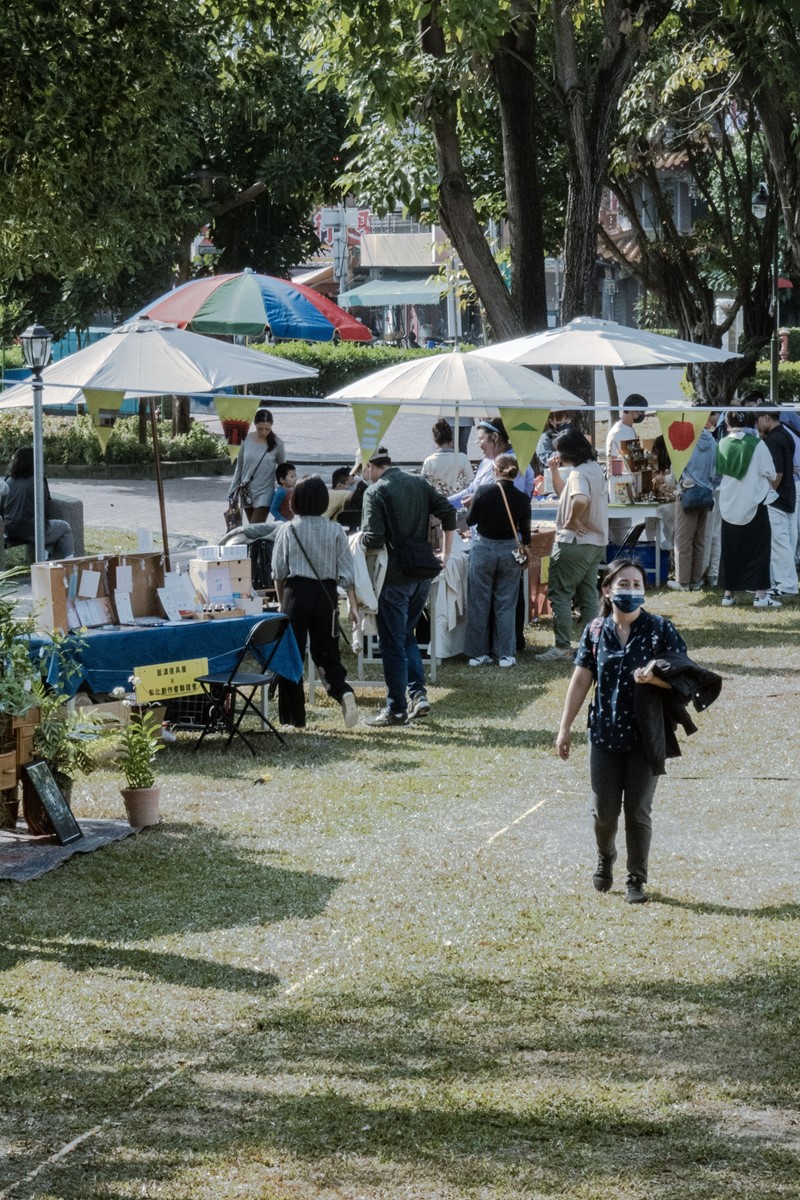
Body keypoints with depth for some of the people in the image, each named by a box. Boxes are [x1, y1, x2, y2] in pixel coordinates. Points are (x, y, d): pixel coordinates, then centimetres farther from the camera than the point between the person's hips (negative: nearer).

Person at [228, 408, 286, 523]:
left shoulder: (277, 444, -6)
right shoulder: (247, 440, -2)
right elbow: (239, 467, 8)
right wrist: (232, 490, 8)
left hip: (265, 493, -3)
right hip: (247, 492, 3)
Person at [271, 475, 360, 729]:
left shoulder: (288, 530, -3)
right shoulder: (335, 531, 0)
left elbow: (279, 572, 1)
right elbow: (346, 570, 0)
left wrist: (282, 602, 15)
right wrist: (352, 605, 4)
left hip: (297, 593, -2)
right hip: (326, 594, 2)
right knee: (326, 652, 10)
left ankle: (293, 716, 6)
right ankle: (343, 691, -18)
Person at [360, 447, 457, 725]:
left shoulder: (375, 492, -12)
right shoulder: (419, 484, 8)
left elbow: (373, 540, -19)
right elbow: (448, 513, 5)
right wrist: (446, 553, 11)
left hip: (394, 578, -7)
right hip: (422, 575, 7)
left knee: (393, 644, 1)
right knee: (407, 636, 21)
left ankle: (396, 709, 5)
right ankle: (418, 694, 9)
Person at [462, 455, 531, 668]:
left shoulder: (483, 492, -12)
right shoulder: (521, 498, -7)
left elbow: (470, 520, -1)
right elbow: (525, 531, 2)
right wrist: (524, 549, 21)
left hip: (483, 548, -1)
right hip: (509, 551, 1)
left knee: (479, 603, 9)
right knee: (506, 605, 9)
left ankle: (478, 653, 11)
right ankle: (506, 654, 8)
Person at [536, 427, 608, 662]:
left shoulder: (579, 474, -19)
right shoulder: (595, 469, 12)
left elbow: (580, 499, -41)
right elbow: (566, 496, 25)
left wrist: (572, 521, -24)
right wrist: (555, 472, 14)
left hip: (575, 543, -9)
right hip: (596, 543, 9)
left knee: (559, 594, -2)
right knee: (588, 596, 13)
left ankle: (562, 647, -4)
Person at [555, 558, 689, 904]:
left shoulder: (660, 630, -6)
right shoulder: (596, 631, 1)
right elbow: (581, 681, 7)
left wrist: (655, 676, -29)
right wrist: (565, 727, 7)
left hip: (645, 735, -2)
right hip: (605, 733, 2)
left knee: (638, 811, 3)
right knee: (604, 810, 6)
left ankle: (637, 880, 17)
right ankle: (605, 857, 37)